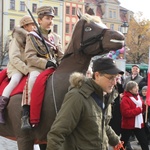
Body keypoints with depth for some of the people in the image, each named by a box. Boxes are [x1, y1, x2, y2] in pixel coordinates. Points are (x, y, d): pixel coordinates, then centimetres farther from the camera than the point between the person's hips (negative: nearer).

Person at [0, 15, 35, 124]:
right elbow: (14, 58, -13)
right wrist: (26, 70, -21)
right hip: (16, 67, -6)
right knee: (15, 80, -33)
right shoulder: (17, 39, -3)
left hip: (29, 67, 6)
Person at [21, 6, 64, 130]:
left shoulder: (56, 38, 20)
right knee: (33, 80, -36)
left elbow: (61, 56, 19)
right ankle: (26, 116, -38)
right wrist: (46, 63, -19)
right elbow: (30, 57, -7)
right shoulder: (32, 36, 5)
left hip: (54, 68, 5)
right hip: (37, 68, -5)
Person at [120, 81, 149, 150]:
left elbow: (142, 109, 18)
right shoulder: (125, 99, -18)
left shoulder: (138, 96, 7)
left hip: (139, 124, 7)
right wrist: (138, 109, -23)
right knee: (123, 142, 7)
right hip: (128, 125, -7)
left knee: (144, 142, 10)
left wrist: (145, 105, -4)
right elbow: (126, 113, -27)